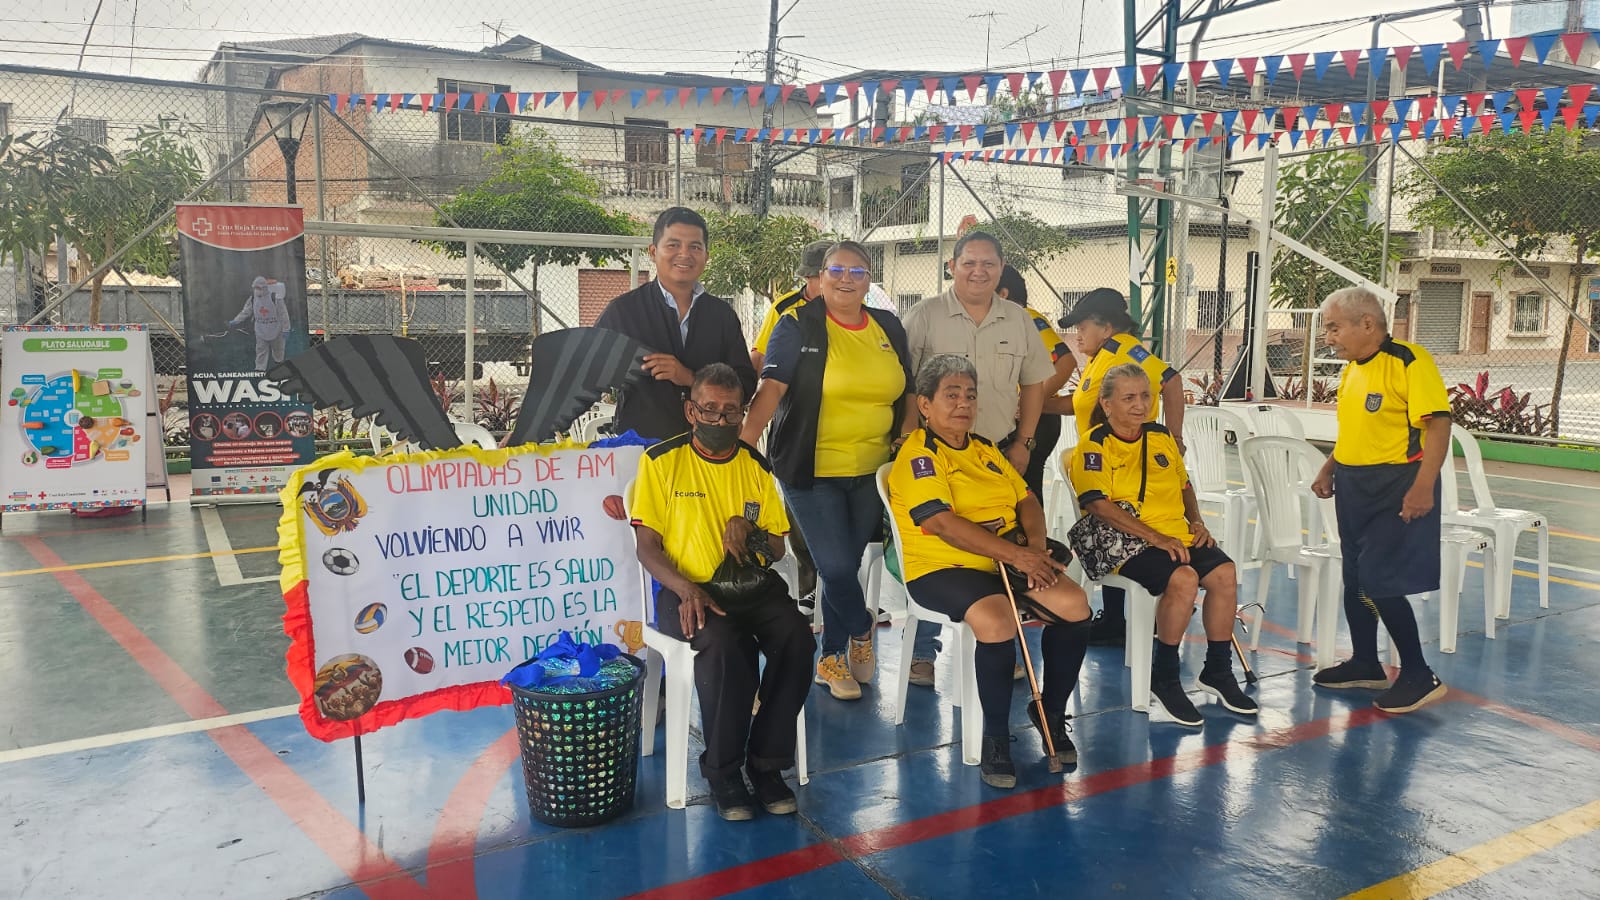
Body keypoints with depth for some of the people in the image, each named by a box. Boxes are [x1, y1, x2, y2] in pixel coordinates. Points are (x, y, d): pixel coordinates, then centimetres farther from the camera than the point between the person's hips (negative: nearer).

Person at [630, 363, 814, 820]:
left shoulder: (756, 466, 11)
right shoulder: (661, 461, 2)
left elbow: (778, 548, 16)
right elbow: (647, 546, -1)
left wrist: (750, 531, -7)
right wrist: (686, 589, -19)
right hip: (686, 590, -3)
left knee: (796, 634, -27)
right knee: (723, 642, -35)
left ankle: (766, 763, -12)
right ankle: (724, 772, -16)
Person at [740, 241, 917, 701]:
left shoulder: (889, 328, 10)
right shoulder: (798, 326, -5)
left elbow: (908, 394, 16)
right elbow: (772, 387, -15)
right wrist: (743, 441, -28)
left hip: (872, 473, 4)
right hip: (812, 472, -4)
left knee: (847, 566, 11)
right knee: (835, 567, -7)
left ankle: (833, 658, 29)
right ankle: (861, 630, 24)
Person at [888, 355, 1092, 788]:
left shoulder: (985, 449, 19)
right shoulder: (918, 455, -7)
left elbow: (1026, 499, 18)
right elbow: (943, 524, -19)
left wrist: (1036, 545, -5)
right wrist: (1016, 554, -22)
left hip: (1007, 563, 8)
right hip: (942, 568, -7)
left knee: (1075, 605, -13)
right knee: (997, 621, -34)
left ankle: (1051, 711, 7)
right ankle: (995, 739, -15)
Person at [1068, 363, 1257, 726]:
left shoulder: (1161, 437, 16)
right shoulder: (1095, 446, -5)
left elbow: (1184, 485, 30)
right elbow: (1098, 504, -17)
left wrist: (1196, 522, 10)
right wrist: (1156, 537, -21)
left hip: (1178, 536, 7)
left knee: (1224, 572, -19)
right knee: (1183, 577, -31)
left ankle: (1218, 672, 0)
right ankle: (1164, 678, -14)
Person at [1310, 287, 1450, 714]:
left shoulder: (1409, 362, -15)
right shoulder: (1351, 369, 12)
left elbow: (1438, 423, -20)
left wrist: (1423, 486, -26)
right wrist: (1328, 471, 15)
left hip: (1396, 488, -9)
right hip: (1353, 487, 9)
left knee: (1379, 584, -9)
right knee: (1354, 580, 15)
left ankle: (1419, 675, 5)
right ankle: (1365, 663, 29)